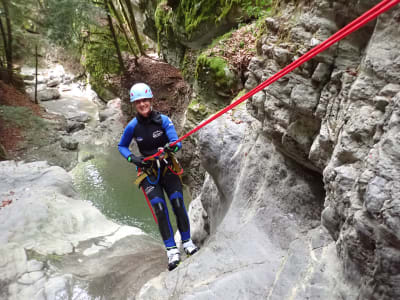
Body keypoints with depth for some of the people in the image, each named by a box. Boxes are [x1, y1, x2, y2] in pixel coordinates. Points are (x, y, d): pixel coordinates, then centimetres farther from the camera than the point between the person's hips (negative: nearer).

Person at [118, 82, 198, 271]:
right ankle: (171, 249, -2)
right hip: (148, 172, 0)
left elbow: (177, 142, -17)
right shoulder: (132, 126, -7)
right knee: (159, 208, -11)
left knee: (178, 203, -10)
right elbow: (121, 146, 7)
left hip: (167, 168, 0)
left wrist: (171, 146, -41)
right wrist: (132, 158, -11)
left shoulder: (163, 120, -10)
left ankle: (187, 241, 11)